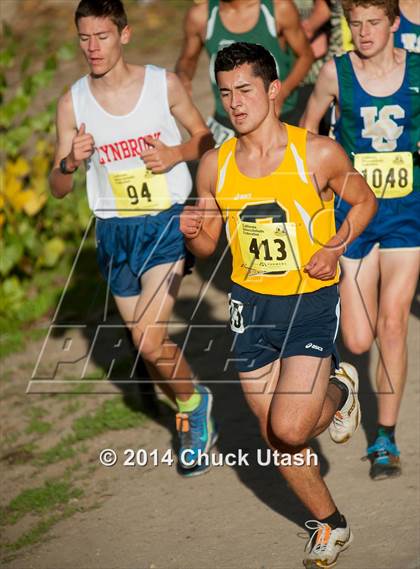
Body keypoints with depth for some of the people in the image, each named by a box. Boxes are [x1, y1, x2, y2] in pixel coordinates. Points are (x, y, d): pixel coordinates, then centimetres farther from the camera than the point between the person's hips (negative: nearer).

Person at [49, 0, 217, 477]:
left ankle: (194, 403, 9)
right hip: (113, 230, 3)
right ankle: (191, 417, 39)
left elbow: (204, 138, 8)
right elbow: (57, 188, 1)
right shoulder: (73, 103, -3)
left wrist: (176, 154, -14)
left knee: (149, 338, -19)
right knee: (147, 343, 13)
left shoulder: (163, 84, -7)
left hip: (166, 222, -3)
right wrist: (71, 162, -21)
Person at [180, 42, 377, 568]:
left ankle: (339, 393, 17)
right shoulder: (214, 165, -2)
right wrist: (192, 233, -15)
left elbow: (365, 201, 4)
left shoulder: (318, 154, -13)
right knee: (275, 437, 8)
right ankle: (329, 525, 31)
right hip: (250, 306, 4)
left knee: (288, 429, -17)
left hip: (311, 303, -4)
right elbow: (208, 246, 9)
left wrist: (334, 247, -13)